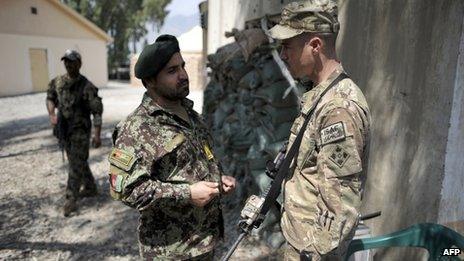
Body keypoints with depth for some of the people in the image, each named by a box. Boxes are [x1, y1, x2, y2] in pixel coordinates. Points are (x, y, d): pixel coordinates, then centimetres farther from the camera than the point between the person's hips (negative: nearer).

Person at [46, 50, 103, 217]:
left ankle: (71, 200, 7)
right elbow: (50, 98, 18)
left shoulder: (87, 87, -16)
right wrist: (51, 114, -1)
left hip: (80, 131, -6)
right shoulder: (57, 82, 2)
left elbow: (97, 111, -17)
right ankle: (90, 188, 35)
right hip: (64, 131, 7)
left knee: (76, 165, -3)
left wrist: (97, 135, -22)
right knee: (79, 162, 18)